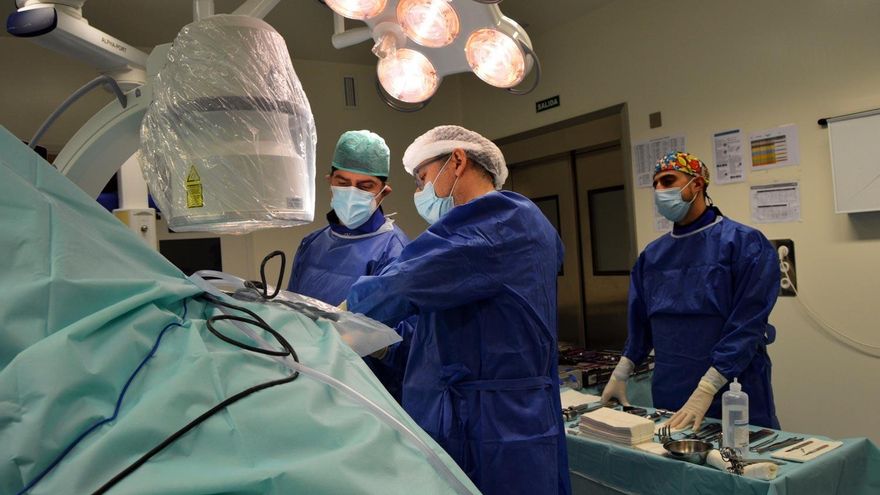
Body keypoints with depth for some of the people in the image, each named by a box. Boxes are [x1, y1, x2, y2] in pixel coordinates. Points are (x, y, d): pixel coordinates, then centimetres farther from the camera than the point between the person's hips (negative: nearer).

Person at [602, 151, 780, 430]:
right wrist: (620, 375, 10)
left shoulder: (744, 243, -9)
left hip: (732, 395, -4)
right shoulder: (652, 254, 7)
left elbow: (747, 325, -16)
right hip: (668, 395, 5)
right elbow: (640, 322, 15)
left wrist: (706, 389, -23)